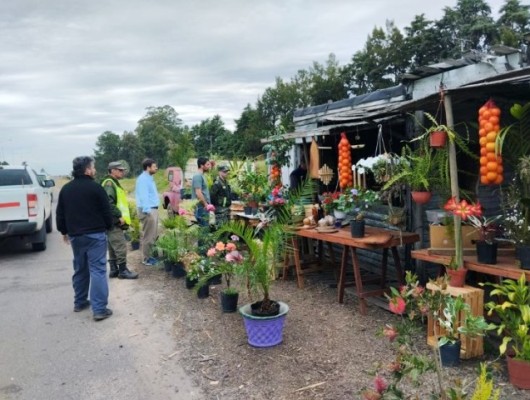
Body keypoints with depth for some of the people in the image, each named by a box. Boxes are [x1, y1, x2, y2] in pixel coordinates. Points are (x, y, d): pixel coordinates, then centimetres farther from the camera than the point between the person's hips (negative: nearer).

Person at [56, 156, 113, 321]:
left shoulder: (66, 189, 7)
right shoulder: (95, 187, -11)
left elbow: (60, 214, 13)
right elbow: (106, 211, -7)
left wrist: (64, 231, 25)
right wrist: (108, 227, 10)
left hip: (75, 235, 6)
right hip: (95, 235, -6)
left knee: (80, 269, 19)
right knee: (97, 270, -6)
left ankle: (79, 302, 29)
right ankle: (99, 309, -8)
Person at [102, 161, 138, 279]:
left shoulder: (113, 183, 18)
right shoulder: (109, 183, -15)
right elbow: (109, 203, -25)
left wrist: (120, 217, 18)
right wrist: (119, 216, -22)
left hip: (114, 221, 11)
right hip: (113, 221, -11)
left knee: (113, 247, 13)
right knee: (120, 246, -7)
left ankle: (114, 269, 19)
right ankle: (123, 271, -2)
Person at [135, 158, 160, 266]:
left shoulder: (149, 178, 17)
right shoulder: (143, 179, -14)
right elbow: (143, 196, -21)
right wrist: (147, 210, -26)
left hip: (153, 209, 10)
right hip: (148, 210, -10)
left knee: (153, 235, 15)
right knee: (148, 236, -4)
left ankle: (150, 256, 23)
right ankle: (146, 259, 3)